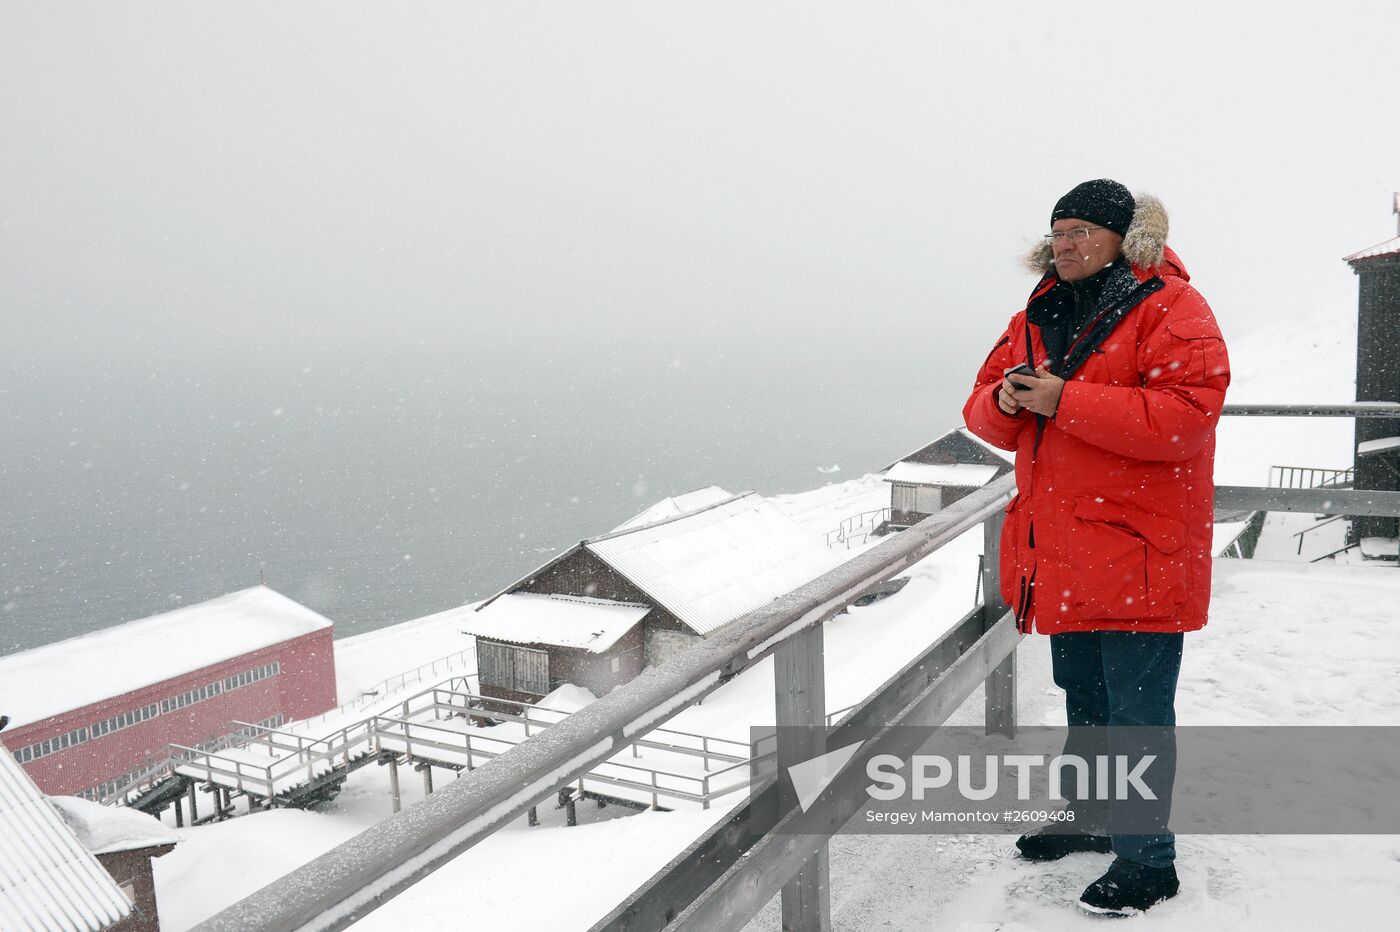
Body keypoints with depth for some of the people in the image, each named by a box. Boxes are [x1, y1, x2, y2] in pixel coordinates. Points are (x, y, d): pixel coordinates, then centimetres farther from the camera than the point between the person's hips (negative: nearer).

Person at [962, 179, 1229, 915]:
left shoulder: (1170, 308, -9)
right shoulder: (1039, 314, 13)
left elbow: (1184, 415, -23)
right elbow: (986, 409, 14)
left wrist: (1063, 400, -24)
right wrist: (1003, 400, -11)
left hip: (1138, 556, -7)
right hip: (1060, 555, 7)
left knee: (1137, 712, 1)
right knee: (1083, 701, 21)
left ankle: (1148, 859, 16)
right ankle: (1092, 816, 40)